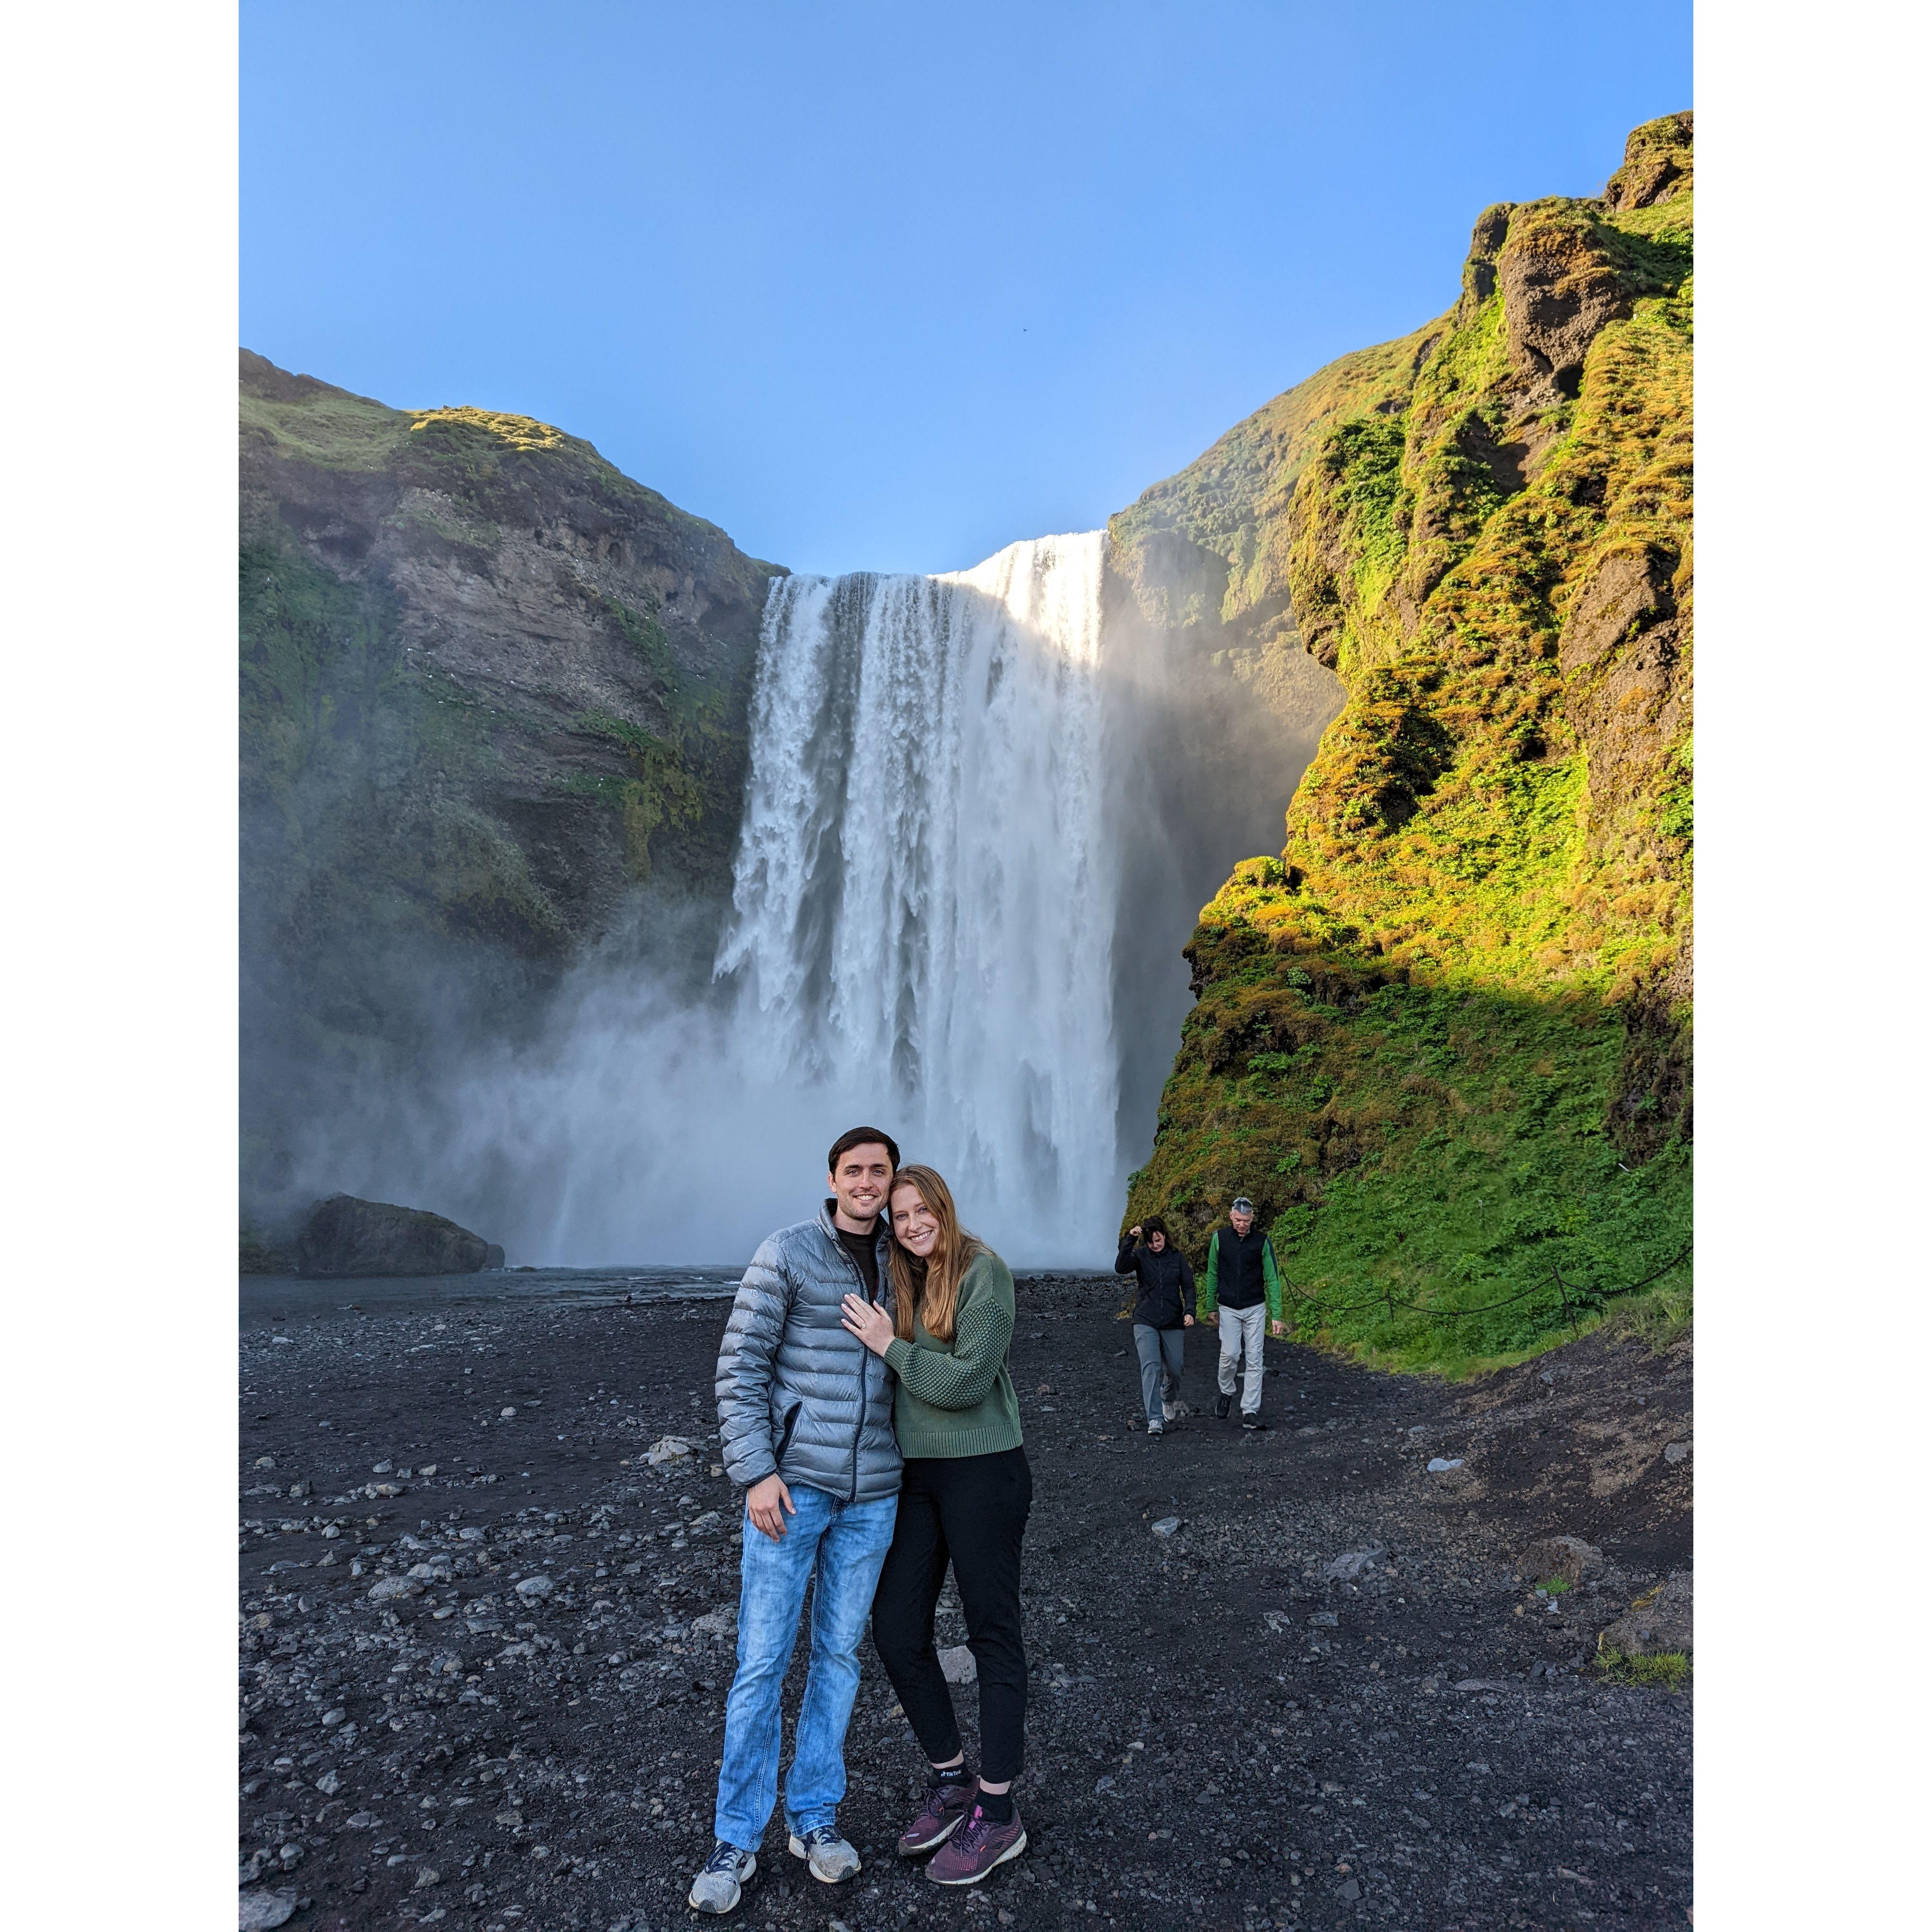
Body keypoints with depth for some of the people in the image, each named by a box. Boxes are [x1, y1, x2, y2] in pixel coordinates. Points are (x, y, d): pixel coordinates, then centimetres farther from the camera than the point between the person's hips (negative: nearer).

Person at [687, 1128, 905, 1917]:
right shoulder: (786, 1254, -9)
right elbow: (740, 1368, -9)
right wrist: (756, 1472, -14)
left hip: (872, 1493, 4)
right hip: (792, 1482, -4)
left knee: (838, 1654, 14)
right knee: (761, 1661, 3)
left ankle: (814, 1816, 30)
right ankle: (737, 1838, 20)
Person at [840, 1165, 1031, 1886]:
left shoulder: (983, 1271, -12)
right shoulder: (905, 1284, 9)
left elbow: (967, 1381, -19)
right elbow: (898, 1387, 11)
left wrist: (890, 1346, -13)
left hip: (982, 1471, -7)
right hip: (917, 1475, 7)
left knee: (992, 1636, 6)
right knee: (896, 1630, 10)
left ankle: (998, 1814, 20)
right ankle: (951, 1781, 29)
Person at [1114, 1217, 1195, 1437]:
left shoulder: (1178, 1258, 2)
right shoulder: (1140, 1256, -2)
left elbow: (1188, 1287, 2)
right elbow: (1120, 1268, -20)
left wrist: (1190, 1311, -13)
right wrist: (1129, 1240, -25)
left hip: (1173, 1323, 2)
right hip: (1146, 1322, -2)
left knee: (1175, 1368, 9)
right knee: (1151, 1367, -15)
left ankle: (1170, 1400, 41)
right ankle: (1155, 1419, -14)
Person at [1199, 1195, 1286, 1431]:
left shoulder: (1262, 1241, -7)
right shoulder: (1219, 1238, -4)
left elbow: (1272, 1279, -4)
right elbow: (1212, 1274, 6)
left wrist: (1277, 1316, -7)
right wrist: (1211, 1307, 8)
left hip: (1255, 1308, 0)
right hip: (1228, 1309, 0)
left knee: (1254, 1360, -1)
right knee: (1230, 1354, -8)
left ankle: (1250, 1412, 5)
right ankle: (1226, 1392, 21)